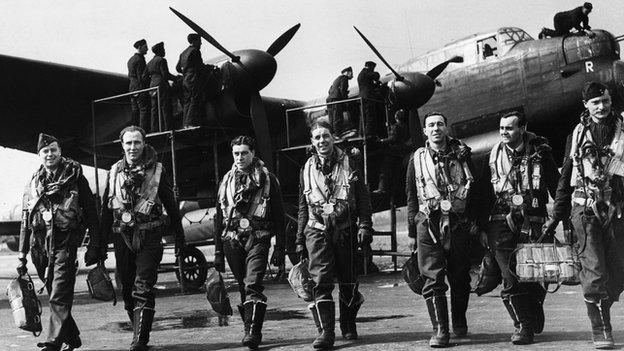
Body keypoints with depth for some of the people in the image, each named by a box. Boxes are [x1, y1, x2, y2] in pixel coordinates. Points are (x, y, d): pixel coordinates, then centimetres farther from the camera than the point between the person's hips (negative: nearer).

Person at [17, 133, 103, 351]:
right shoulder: (33, 183, 14)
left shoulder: (74, 176, 2)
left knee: (59, 297, -12)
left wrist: (96, 245, -5)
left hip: (65, 243, -5)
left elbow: (90, 210, 1)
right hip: (40, 246, 5)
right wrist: (22, 256, 13)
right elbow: (25, 222, 16)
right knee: (55, 295, 11)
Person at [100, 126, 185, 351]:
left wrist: (179, 239, 1)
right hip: (122, 237, 4)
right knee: (127, 290, 10)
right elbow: (105, 208, 14)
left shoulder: (156, 170, 0)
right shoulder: (115, 172, 9)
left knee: (143, 289, -10)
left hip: (149, 238, -4)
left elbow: (171, 206, 2)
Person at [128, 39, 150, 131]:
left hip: (132, 88, 10)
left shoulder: (131, 59, 17)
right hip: (140, 89, -10)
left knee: (135, 111, 11)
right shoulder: (139, 59, -13)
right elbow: (142, 76, -17)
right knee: (144, 110, -9)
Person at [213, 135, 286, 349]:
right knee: (243, 288, 7)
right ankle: (249, 329, 17)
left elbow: (279, 217, 3)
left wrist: (279, 249, -3)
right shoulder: (227, 181, 15)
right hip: (232, 241, 4)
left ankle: (253, 332, -20)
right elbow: (219, 219, 18)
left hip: (258, 239, -4)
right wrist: (218, 252, 14)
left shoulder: (267, 179, 4)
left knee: (253, 286, -17)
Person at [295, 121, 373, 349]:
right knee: (321, 281, -11)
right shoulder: (308, 169, 12)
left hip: (346, 231, -1)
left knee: (348, 282, 7)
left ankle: (348, 326, 25)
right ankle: (326, 332, -11)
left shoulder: (348, 163, 5)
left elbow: (363, 197, 3)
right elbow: (303, 206, 17)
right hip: (318, 230, 1)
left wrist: (365, 226, -7)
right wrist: (300, 239, 14)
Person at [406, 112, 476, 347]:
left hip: (458, 224, 1)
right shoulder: (417, 159, 8)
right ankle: (439, 330, -2)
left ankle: (460, 324, 28)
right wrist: (412, 232, 9)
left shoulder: (461, 155, 7)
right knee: (433, 279, -6)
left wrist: (475, 222, 4)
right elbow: (411, 198, 11)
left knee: (460, 277, 8)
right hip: (428, 224, 0)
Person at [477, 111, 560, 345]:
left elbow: (557, 188, 7)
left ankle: (535, 315, 24)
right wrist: (483, 227, 11)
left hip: (533, 221, -1)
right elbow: (484, 194, 14)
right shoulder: (494, 156, 9)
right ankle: (523, 326, 1)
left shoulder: (540, 153, 3)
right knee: (510, 278, -8)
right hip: (502, 222, 1)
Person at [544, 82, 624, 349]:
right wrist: (556, 216, 11)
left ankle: (599, 310, 29)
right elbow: (566, 177, 13)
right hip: (585, 209, -1)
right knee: (594, 271, -8)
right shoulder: (578, 134, 9)